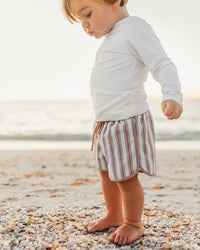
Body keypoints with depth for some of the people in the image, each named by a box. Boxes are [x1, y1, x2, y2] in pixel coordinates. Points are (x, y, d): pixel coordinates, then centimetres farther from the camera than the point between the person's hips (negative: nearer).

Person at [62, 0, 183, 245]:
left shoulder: (135, 29, -13)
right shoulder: (112, 39, 17)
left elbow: (162, 64, -21)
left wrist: (172, 95, -36)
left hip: (126, 121, -10)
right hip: (105, 123, 10)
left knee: (125, 176, 0)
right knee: (107, 172, 20)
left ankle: (133, 223, 22)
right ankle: (114, 215, 41)